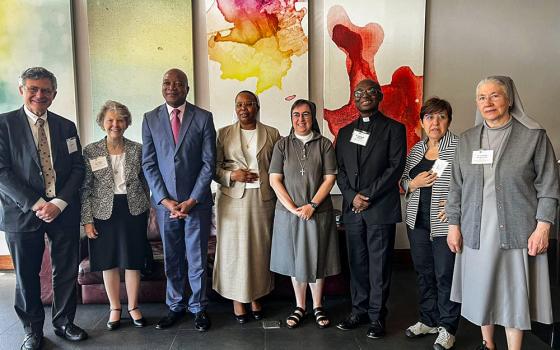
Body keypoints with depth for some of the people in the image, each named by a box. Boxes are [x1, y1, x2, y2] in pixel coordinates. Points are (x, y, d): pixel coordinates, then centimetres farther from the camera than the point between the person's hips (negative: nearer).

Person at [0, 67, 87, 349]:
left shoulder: (66, 127, 8)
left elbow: (78, 168, 4)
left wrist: (59, 203, -9)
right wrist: (35, 204, -15)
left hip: (63, 210, 3)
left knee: (67, 271, 10)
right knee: (26, 276, 9)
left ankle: (64, 323, 29)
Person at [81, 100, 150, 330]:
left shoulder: (137, 149, 2)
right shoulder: (90, 151, -1)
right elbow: (85, 188, -1)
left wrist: (146, 212, 8)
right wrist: (87, 220, -5)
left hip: (134, 211, 0)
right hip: (104, 212, 0)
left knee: (133, 262, 7)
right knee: (109, 263, 9)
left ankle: (133, 308, 24)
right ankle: (115, 309, 26)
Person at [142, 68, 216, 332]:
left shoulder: (203, 118, -2)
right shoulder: (151, 119, 4)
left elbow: (209, 163, -4)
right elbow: (148, 164, 2)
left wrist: (192, 200, -10)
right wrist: (165, 200, -7)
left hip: (197, 201, -2)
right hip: (165, 201, 2)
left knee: (197, 258, 7)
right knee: (171, 258, 12)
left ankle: (199, 308, 23)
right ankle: (175, 306, 28)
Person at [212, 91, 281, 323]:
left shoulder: (272, 134, 7)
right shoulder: (224, 134, 6)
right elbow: (213, 167, 5)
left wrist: (279, 197, -3)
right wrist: (232, 175, -13)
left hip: (263, 199, 1)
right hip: (233, 198, 0)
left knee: (260, 247, 6)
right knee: (235, 248, 3)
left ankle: (256, 297, 21)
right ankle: (238, 299, 16)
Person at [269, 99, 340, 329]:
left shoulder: (324, 144, 1)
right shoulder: (282, 145, 2)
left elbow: (329, 178, -4)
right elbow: (275, 180, -3)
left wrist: (312, 205, -14)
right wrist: (293, 208, -11)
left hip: (318, 212, -1)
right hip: (289, 213, 1)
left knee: (316, 258, 9)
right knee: (295, 259, 10)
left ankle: (317, 307, 25)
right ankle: (300, 307, 25)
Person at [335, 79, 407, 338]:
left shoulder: (394, 128, 3)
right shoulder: (345, 132, 16)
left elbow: (396, 167, -6)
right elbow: (340, 170, 11)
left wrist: (369, 196, -12)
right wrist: (352, 196, -5)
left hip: (381, 208, -4)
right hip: (352, 207, 4)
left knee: (379, 265, 2)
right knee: (357, 263, 10)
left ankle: (377, 315, 14)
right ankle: (359, 310, 22)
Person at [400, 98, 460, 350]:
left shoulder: (459, 146, -6)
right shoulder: (416, 149, 12)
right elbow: (403, 180, 17)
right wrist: (413, 183, -4)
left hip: (445, 222, -6)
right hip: (417, 221, 6)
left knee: (446, 274, 2)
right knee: (423, 272, 14)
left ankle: (447, 328, 19)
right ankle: (429, 320, 31)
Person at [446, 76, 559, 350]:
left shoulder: (534, 136, -2)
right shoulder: (467, 139, 8)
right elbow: (456, 187, 9)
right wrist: (453, 225, 5)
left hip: (516, 232, -3)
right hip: (476, 233, 3)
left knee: (514, 293, 5)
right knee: (481, 289, 11)